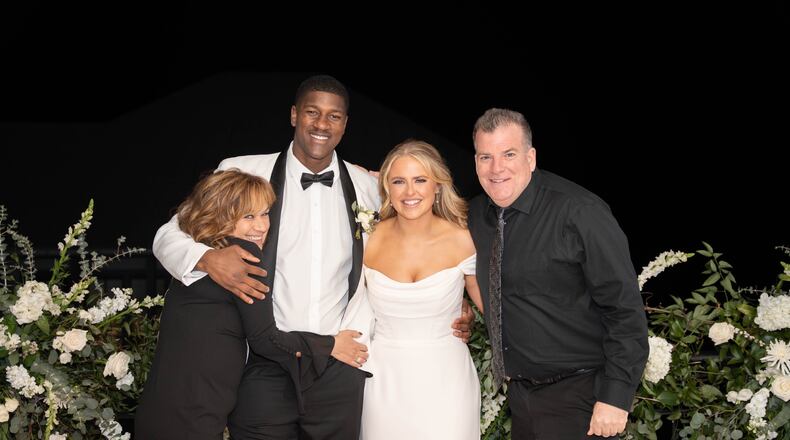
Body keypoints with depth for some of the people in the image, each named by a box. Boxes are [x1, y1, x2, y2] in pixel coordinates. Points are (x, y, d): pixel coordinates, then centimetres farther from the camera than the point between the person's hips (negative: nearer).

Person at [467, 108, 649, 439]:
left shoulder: (579, 212, -18)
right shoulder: (477, 213, 3)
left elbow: (625, 308, -18)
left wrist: (616, 396, -20)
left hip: (575, 396, -6)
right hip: (519, 392, 6)